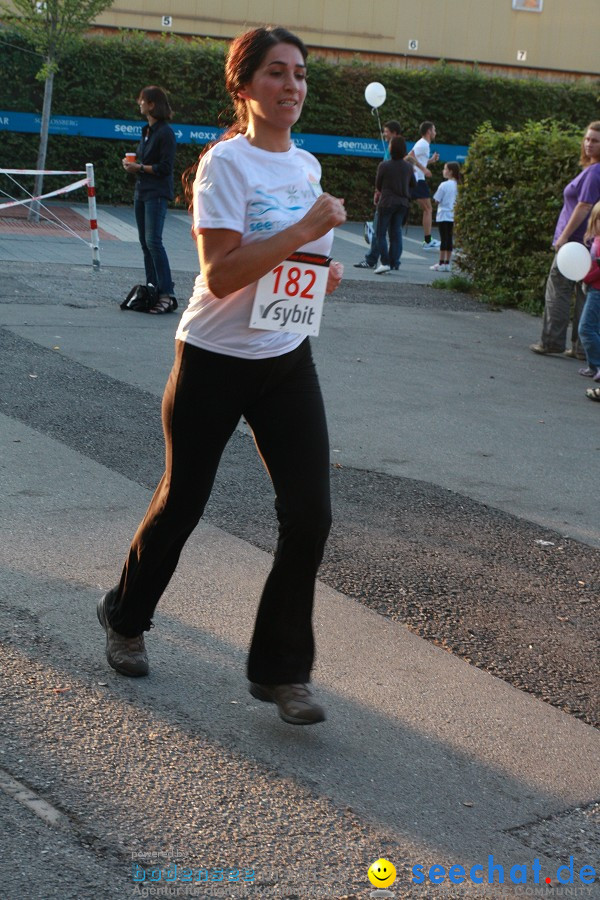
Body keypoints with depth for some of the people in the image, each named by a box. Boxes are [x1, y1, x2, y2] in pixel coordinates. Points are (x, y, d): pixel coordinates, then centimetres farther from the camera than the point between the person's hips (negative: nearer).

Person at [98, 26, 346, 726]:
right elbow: (219, 274, -23)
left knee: (310, 515, -5)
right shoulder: (226, 163, -14)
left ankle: (280, 670, 8)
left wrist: (325, 269, 2)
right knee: (181, 502, 10)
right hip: (214, 361, -5)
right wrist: (303, 230, -27)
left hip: (286, 360, 6)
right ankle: (125, 619, 37)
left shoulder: (306, 165, 8)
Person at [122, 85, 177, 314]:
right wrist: (132, 164, 3)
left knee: (153, 241, -17)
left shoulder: (165, 133, -11)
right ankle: (152, 289, 16)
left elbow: (165, 167, -14)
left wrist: (140, 168, -13)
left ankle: (167, 295, -18)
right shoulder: (147, 130, 16)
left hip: (156, 194, -9)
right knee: (145, 242, 10)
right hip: (142, 192, 9)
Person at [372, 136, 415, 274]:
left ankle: (385, 262, -8)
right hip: (403, 203, 4)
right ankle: (394, 263, 9)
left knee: (381, 233, 2)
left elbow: (378, 185, -2)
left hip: (387, 202, -4)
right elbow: (412, 184, 13)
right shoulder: (408, 167, 0)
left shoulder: (384, 166, -12)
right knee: (396, 233, 10)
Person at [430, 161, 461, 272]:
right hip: (453, 215, 6)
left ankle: (441, 264, -1)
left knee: (444, 239, -4)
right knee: (449, 239, 9)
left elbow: (437, 200, -10)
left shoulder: (444, 185, -13)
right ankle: (447, 263, 11)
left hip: (443, 215, -6)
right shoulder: (457, 185, 6)